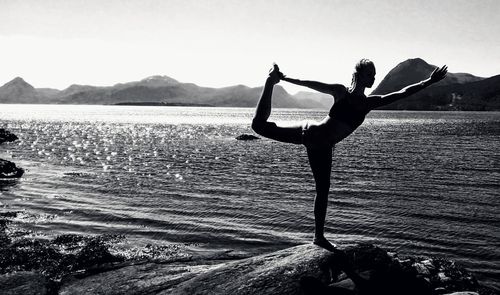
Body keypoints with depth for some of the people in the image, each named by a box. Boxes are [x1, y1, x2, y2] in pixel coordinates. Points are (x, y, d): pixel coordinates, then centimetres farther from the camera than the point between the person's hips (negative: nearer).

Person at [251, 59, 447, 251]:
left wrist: (429, 82, -7)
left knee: (323, 191, 11)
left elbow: (403, 93, -2)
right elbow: (312, 84, -4)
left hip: (322, 148, 5)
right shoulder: (340, 92, -11)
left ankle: (319, 237, 23)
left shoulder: (370, 102, 0)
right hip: (309, 133, -5)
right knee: (260, 125, -9)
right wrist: (285, 79, -5)